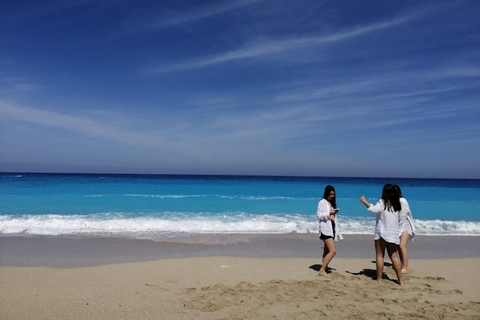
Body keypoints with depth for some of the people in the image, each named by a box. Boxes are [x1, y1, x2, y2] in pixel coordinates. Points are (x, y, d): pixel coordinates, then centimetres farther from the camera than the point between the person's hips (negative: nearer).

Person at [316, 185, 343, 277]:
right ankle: (322, 270, -12)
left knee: (327, 251, 9)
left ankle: (324, 268, 15)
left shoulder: (332, 203, 20)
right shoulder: (322, 202, -4)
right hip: (325, 229, -8)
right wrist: (329, 213, -22)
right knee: (333, 251, -16)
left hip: (332, 228, 8)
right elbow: (318, 215, -11)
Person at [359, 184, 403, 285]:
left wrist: (364, 201, -17)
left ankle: (379, 279, 1)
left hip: (382, 232, -5)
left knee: (380, 256, 1)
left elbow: (374, 209, -26)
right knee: (394, 256, 12)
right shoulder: (397, 204, 9)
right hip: (394, 233, 5)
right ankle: (400, 279, 12)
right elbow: (400, 218, 17)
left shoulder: (383, 202, -9)